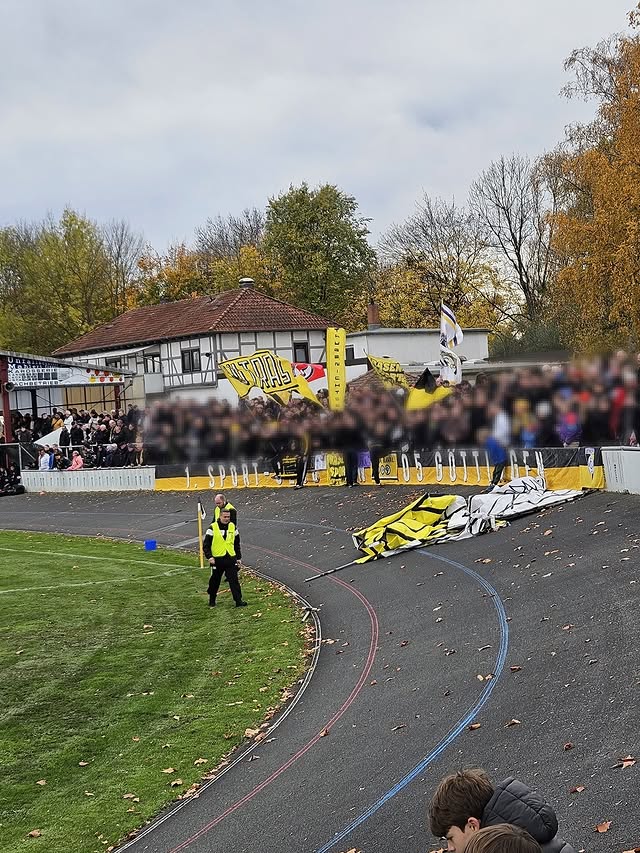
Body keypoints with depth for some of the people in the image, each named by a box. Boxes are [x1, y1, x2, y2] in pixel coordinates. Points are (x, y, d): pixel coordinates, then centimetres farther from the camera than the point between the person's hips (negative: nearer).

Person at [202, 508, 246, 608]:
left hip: (231, 559, 2)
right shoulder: (213, 528, -6)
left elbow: (237, 544, 16)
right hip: (217, 559, -2)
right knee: (215, 581, 10)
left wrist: (238, 557, 13)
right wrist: (209, 557, -15)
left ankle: (238, 600, -4)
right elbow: (206, 544, -5)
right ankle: (212, 600, 28)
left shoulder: (233, 527, 6)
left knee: (234, 580, -5)